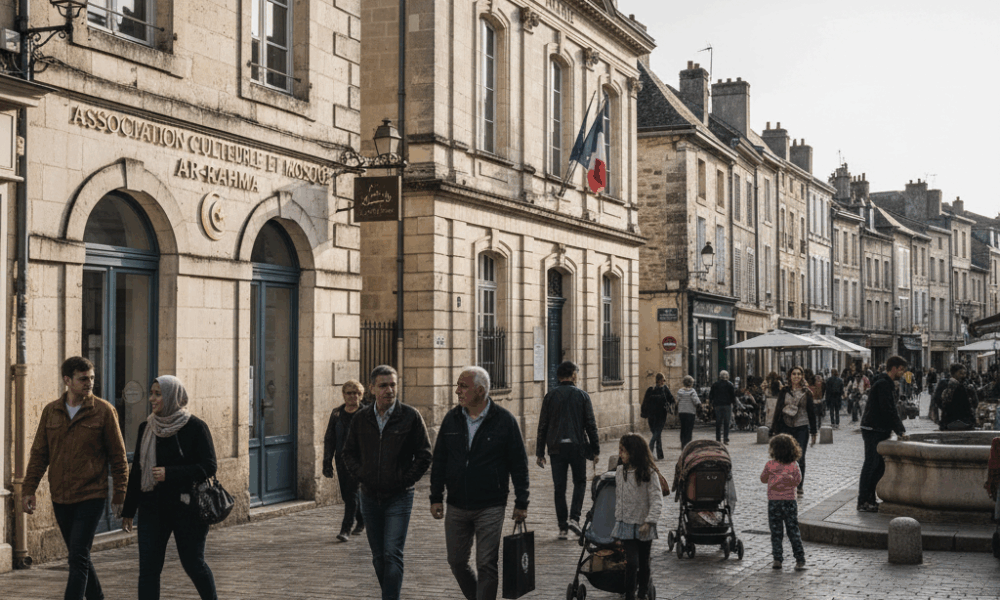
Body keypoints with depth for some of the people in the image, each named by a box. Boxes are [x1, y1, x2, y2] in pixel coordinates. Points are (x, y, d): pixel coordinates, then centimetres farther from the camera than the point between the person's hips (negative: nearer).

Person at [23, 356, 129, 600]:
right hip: (60, 498, 4)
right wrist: (29, 489, 2)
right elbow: (39, 454, 10)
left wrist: (119, 495, -3)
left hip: (91, 497, -4)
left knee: (78, 558, -10)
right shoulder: (50, 411, 6)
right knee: (79, 557, 14)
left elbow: (118, 456, -1)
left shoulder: (104, 411, -4)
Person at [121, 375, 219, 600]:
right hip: (152, 508, 4)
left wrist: (170, 473, -18)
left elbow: (209, 467, -11)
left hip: (186, 508, -4)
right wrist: (128, 510, 11)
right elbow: (136, 470, 12)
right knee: (148, 568, -1)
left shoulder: (195, 427, -8)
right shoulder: (146, 428, 7)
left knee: (193, 564, 6)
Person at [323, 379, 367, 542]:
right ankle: (362, 521, 33)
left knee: (352, 493, -9)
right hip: (341, 460, 5)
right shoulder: (337, 413, 8)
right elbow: (329, 439, 10)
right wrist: (327, 462, 4)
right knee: (346, 494, 11)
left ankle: (346, 529, -6)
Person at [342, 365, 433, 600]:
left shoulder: (410, 416, -5)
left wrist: (405, 480, -8)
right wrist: (360, 475, 0)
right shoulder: (361, 419, 3)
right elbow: (349, 453, 15)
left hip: (399, 497, -4)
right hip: (370, 496, 4)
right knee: (378, 556, 11)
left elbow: (424, 455, -1)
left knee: (393, 554, -11)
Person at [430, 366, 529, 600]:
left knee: (486, 565, -3)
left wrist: (521, 503, -4)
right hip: (456, 507, 4)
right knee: (456, 562, 11)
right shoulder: (452, 419, 5)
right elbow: (439, 461, 10)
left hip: (490, 508, -4)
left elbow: (519, 464, -2)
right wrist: (436, 497, 5)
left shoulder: (504, 420, -6)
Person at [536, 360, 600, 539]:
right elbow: (591, 425, 0)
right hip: (577, 446, -1)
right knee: (580, 482, 14)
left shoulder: (550, 396, 3)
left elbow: (542, 426, 3)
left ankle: (563, 528, 6)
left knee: (559, 488, 6)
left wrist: (540, 452, 7)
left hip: (556, 448, 1)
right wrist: (595, 449, 7)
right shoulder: (582, 395, 0)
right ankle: (574, 518, -4)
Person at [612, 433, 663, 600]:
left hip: (644, 527, -1)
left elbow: (657, 500, -13)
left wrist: (649, 522, -21)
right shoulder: (620, 471, 1)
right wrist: (618, 521, 13)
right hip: (626, 525, 1)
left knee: (644, 564, 13)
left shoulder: (649, 473, -12)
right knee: (632, 562, -11)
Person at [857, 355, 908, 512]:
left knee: (879, 466, 11)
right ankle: (863, 502, -5)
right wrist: (899, 430, -19)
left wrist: (900, 429, 13)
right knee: (871, 465, -8)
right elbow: (888, 410, -21)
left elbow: (891, 410, 20)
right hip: (873, 430, -10)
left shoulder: (889, 384, 17)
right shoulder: (883, 384, -16)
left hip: (880, 431, 10)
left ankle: (870, 499, 18)